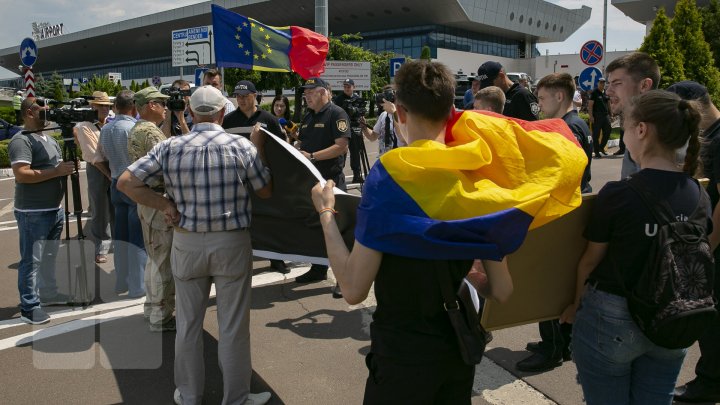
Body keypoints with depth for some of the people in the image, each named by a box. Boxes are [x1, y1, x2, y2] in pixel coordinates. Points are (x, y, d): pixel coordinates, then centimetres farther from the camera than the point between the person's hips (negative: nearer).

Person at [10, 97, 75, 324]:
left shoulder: (49, 139, 14)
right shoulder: (21, 140, -14)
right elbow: (21, 175, -25)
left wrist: (68, 167, 0)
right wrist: (56, 171, -23)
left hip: (55, 209, 9)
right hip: (33, 213, -9)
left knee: (49, 257, 20)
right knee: (31, 261, -3)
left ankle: (48, 293, 34)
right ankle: (29, 308, 3)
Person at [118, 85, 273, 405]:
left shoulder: (169, 147, -5)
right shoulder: (241, 146, -11)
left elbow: (125, 182, -4)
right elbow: (266, 191, 0)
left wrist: (164, 204, -3)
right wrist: (259, 149, 6)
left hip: (186, 243, 2)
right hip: (231, 244, -2)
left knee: (188, 323, 17)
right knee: (233, 326, 10)